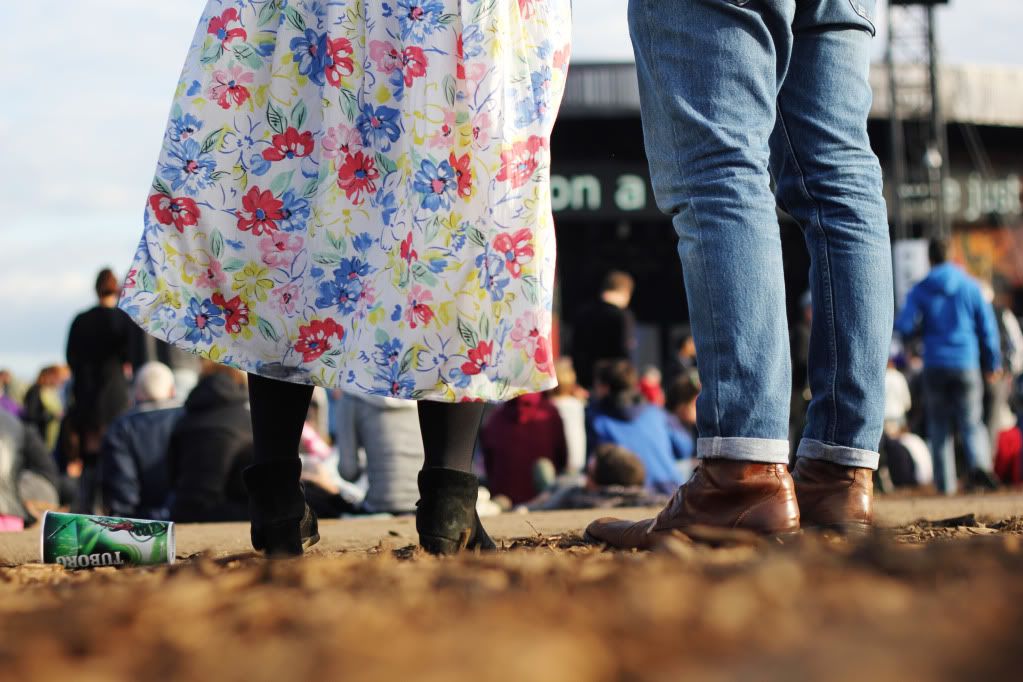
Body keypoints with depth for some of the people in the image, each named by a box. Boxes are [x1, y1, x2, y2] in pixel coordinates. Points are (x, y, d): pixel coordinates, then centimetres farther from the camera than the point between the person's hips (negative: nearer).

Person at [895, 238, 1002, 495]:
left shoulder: (919, 291, 1)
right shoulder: (970, 286, 3)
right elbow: (988, 326, 4)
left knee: (938, 426, 9)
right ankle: (979, 461, -23)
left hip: (935, 365, 0)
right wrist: (993, 363, 13)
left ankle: (945, 482, 4)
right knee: (971, 421, 5)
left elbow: (904, 327, -5)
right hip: (967, 363, 0)